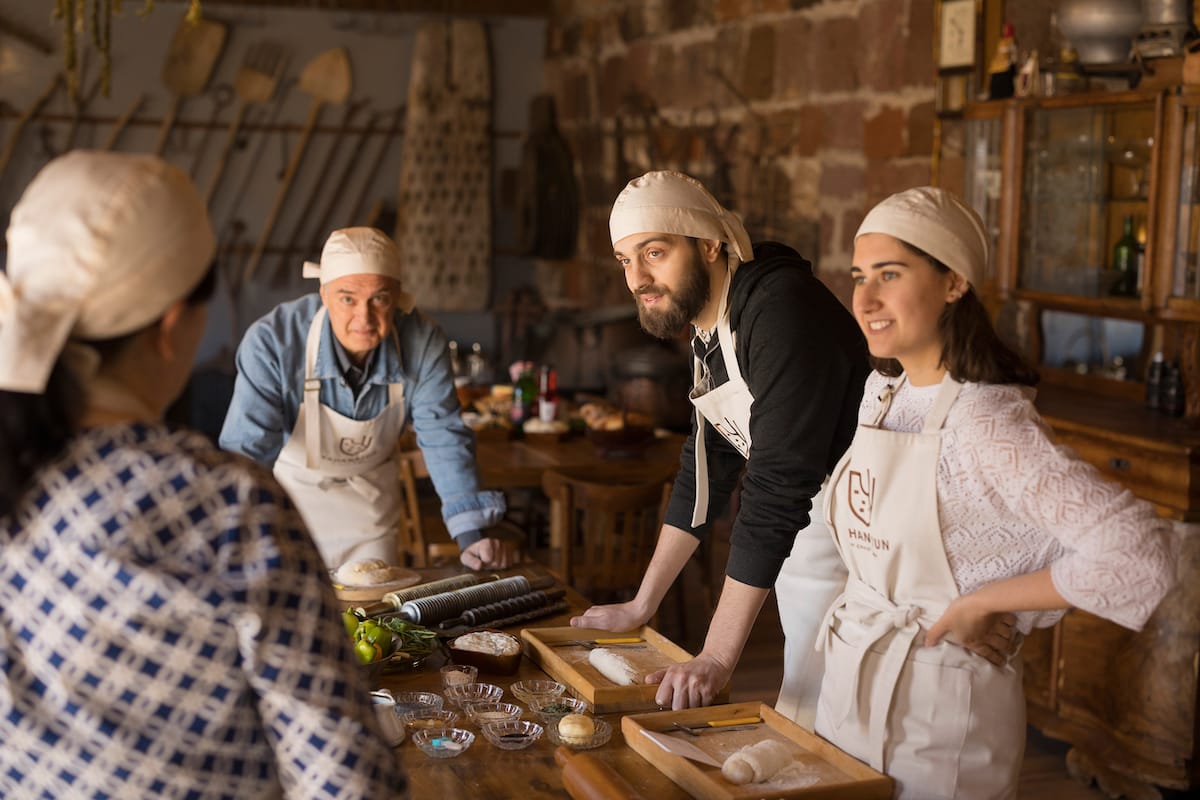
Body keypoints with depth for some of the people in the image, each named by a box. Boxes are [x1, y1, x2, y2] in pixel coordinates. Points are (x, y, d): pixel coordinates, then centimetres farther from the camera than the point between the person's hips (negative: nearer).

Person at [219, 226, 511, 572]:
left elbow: (444, 439, -16)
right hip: (290, 489, -2)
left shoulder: (423, 344, -23)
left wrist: (473, 536, -25)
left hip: (370, 501, 3)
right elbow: (247, 449, -32)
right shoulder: (272, 341, -32)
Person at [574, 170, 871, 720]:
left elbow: (777, 489, -28)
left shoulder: (782, 312, -24)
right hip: (797, 543, 9)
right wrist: (641, 605, 14)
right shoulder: (706, 326, 6)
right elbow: (708, 469, 14)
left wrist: (716, 659, -28)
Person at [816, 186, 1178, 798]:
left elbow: (1140, 553, -31)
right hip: (848, 681, 7)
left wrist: (976, 605, -21)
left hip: (939, 704, -7)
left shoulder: (987, 421, -22)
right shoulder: (879, 391, 2)